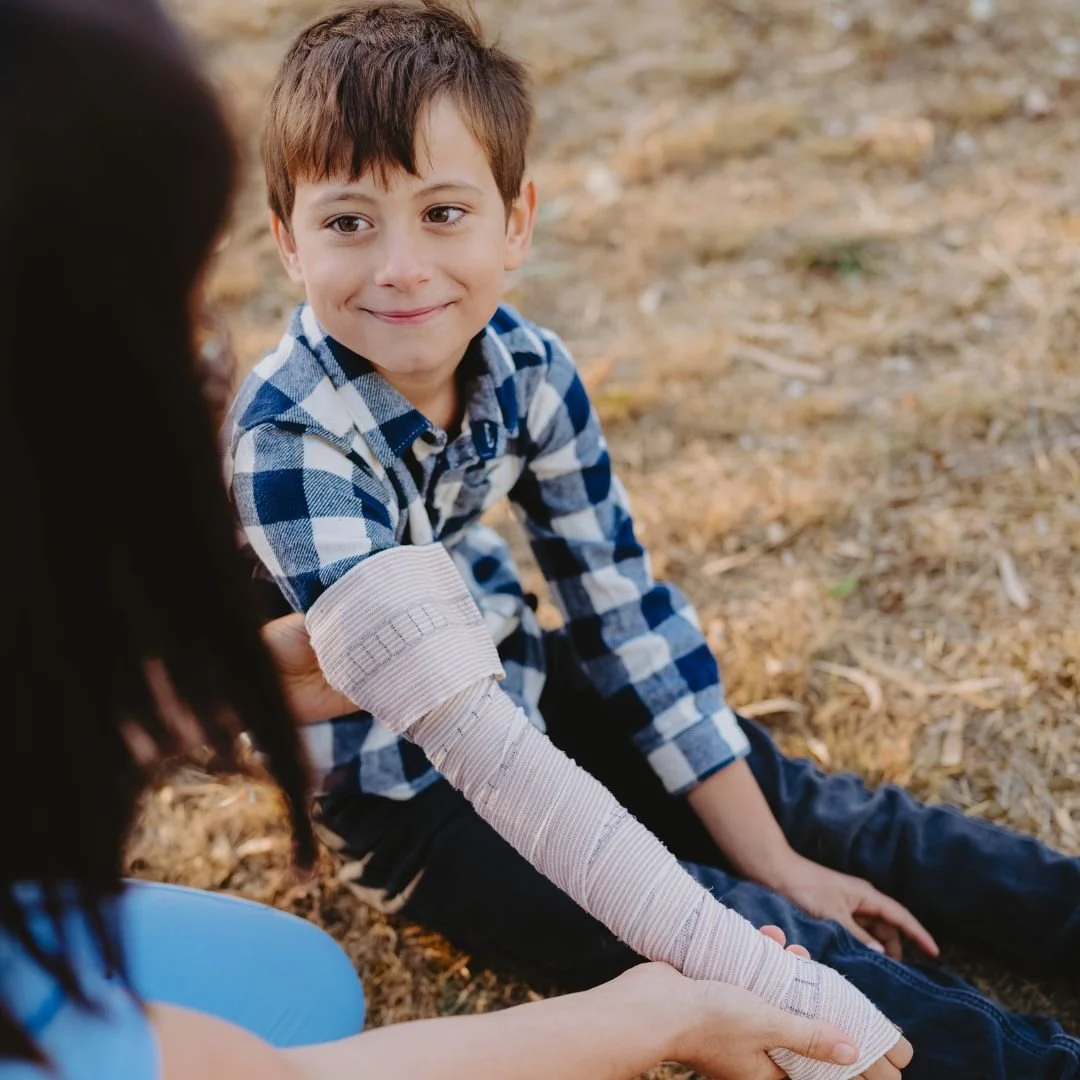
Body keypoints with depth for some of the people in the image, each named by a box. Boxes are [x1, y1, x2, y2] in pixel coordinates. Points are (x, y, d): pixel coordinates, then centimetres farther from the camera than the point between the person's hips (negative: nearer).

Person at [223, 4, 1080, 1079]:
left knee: (834, 819, -1)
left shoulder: (527, 368, -13)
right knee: (789, 949, -17)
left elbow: (625, 608, -6)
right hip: (406, 791, -5)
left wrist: (771, 859, -5)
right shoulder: (289, 443, -32)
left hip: (519, 684, 6)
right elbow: (464, 732, -40)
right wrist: (744, 969, -44)